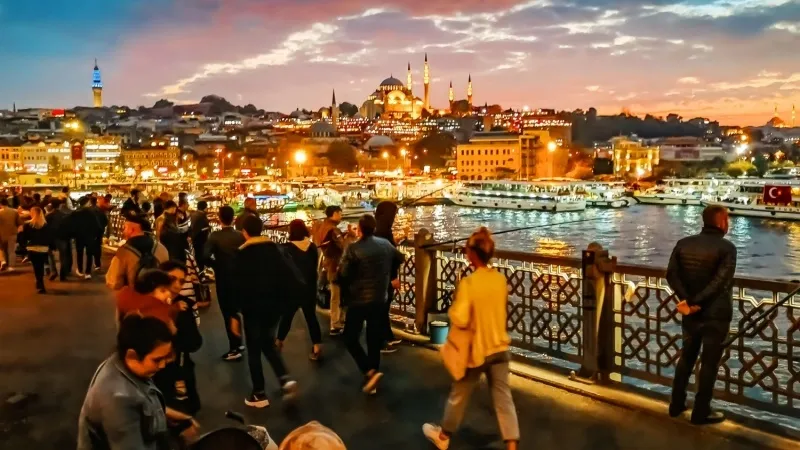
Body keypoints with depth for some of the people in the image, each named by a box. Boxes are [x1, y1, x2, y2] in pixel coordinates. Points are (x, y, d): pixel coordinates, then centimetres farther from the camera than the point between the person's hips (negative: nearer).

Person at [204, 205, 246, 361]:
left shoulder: (215, 236, -13)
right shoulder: (241, 236, -3)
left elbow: (206, 256, -26)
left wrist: (216, 265, -8)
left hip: (223, 279, -4)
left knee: (227, 313, 4)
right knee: (234, 311, 21)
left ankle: (234, 349, 7)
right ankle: (238, 343, 29)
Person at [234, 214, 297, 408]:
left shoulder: (241, 254, -11)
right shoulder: (274, 249, 2)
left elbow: (238, 285, -12)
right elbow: (285, 277, 2)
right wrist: (280, 299, 11)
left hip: (253, 308, -5)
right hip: (274, 305, 5)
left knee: (254, 350, 8)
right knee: (268, 343, 21)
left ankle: (259, 395, 13)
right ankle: (285, 378, 2)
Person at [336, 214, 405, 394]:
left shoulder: (353, 249, -17)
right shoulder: (385, 244, -1)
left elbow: (341, 275, -18)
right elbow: (400, 258, 17)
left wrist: (345, 288, 3)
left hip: (358, 300, -5)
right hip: (380, 300, 5)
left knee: (351, 339, 9)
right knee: (375, 341, 13)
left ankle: (370, 371, -7)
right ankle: (372, 377, 18)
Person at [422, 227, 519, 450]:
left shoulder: (468, 282, -22)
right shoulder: (501, 279, -3)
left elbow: (459, 319, -24)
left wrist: (453, 309, -7)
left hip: (475, 349, -4)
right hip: (499, 346, 4)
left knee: (459, 394, 15)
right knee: (503, 397, 9)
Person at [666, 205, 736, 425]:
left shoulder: (683, 243, 2)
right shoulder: (727, 247, -13)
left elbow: (671, 274, -7)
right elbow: (720, 282, -23)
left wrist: (688, 300, -14)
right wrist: (694, 303, -19)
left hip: (691, 314, 5)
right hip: (716, 315, -5)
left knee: (686, 357, 19)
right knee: (709, 363, 6)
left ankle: (676, 404, 26)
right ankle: (701, 412, 15)